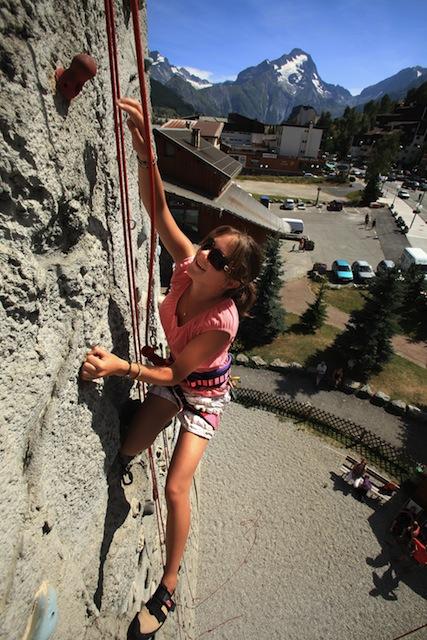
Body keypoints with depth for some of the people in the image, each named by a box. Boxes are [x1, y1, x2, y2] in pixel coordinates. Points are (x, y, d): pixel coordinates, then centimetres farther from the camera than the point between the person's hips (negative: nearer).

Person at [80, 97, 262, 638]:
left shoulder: (222, 320, -35)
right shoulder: (188, 264, -21)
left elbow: (176, 373, -28)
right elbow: (157, 208, -23)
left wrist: (121, 367, -38)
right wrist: (144, 148, -35)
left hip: (203, 392, -5)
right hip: (171, 378, 6)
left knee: (175, 487, -6)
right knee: (127, 452, 9)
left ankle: (167, 590, 20)